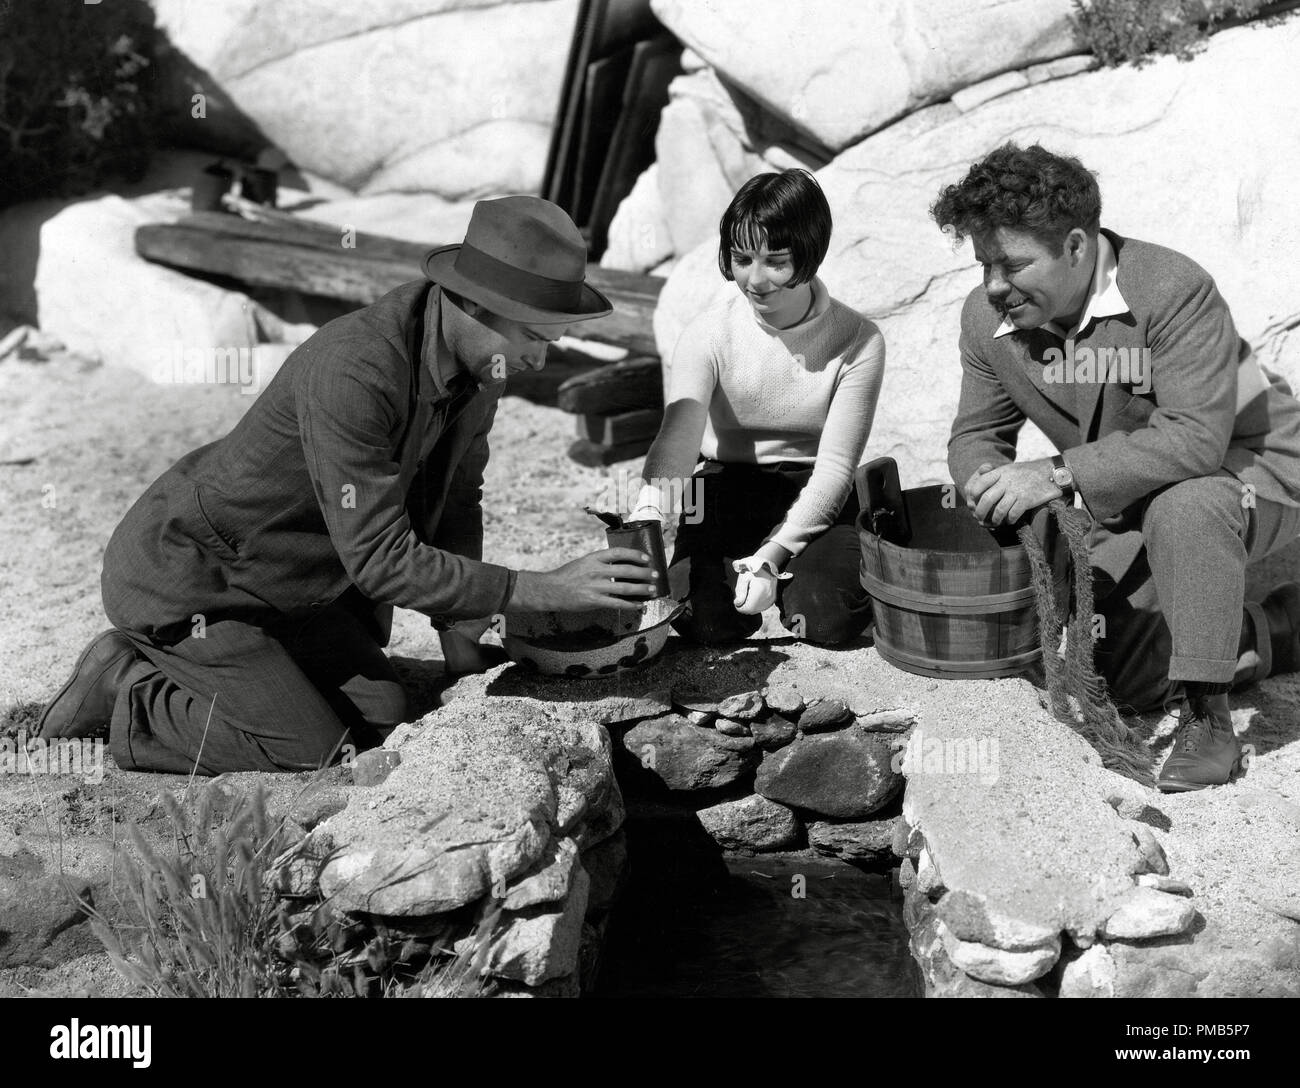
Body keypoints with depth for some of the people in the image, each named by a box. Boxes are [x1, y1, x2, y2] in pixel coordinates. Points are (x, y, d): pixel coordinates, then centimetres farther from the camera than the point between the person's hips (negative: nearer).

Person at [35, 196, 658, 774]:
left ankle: (159, 669, 18)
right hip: (181, 575, -9)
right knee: (311, 751, -14)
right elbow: (380, 558, -34)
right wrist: (546, 591, -34)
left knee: (382, 717, 4)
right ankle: (122, 690, 6)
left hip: (286, 579, 9)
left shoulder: (478, 360, -8)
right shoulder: (352, 372, -35)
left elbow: (456, 500, 5)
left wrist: (462, 639, -1)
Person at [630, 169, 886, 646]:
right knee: (708, 617, -24)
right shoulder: (709, 334, -9)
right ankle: (735, 569, 12)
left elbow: (834, 465, -13)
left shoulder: (858, 342, -11)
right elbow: (678, 436, -23)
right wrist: (646, 515, -44)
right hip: (728, 489, 1)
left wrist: (773, 553, -24)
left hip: (815, 497, 0)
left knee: (829, 617, -26)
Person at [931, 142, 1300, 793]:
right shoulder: (987, 317, -9)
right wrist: (985, 480, -22)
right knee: (1095, 671, -5)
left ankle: (1206, 717, -24)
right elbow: (976, 433, 3)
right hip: (1128, 515, 7)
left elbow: (1197, 440, -36)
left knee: (1184, 504, -41)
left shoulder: (1173, 289, -29)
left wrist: (1058, 473, -40)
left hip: (1247, 470, -6)